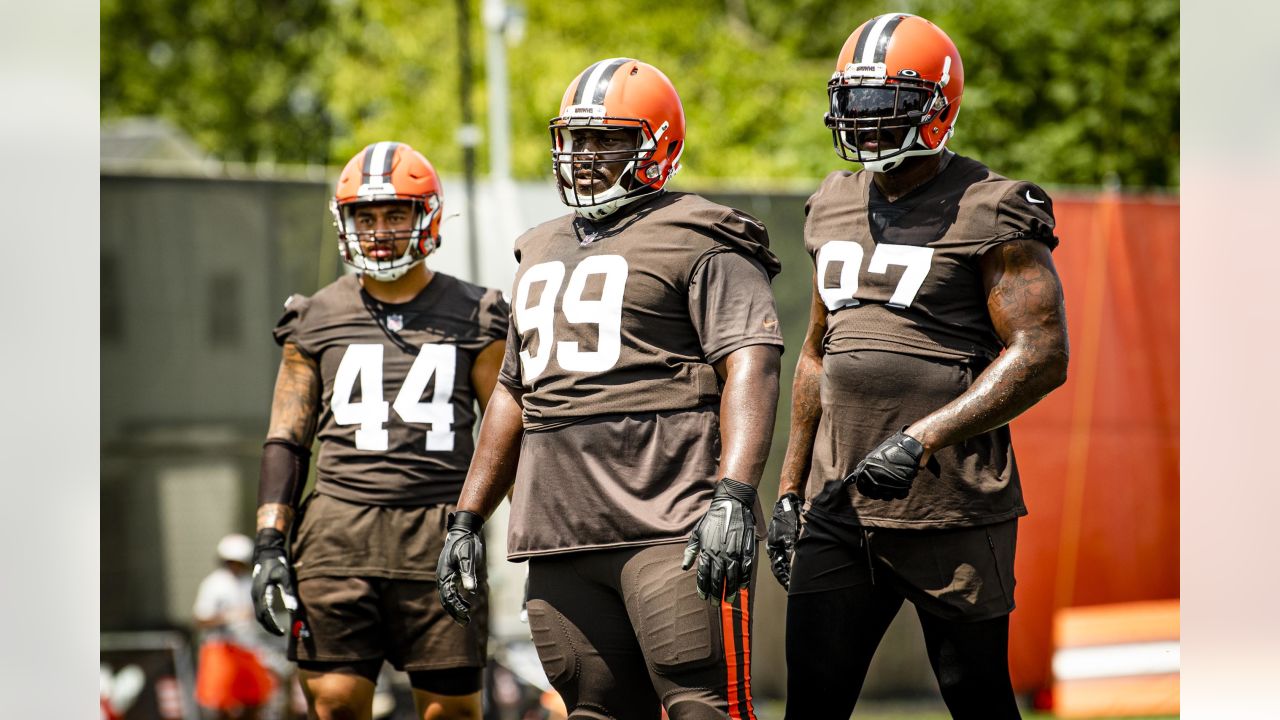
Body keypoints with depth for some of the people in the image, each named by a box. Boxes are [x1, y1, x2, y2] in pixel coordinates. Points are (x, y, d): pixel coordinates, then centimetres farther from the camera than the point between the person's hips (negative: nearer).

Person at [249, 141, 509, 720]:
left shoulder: (472, 317, 8)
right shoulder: (317, 319, 12)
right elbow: (286, 440, 14)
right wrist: (270, 542, 4)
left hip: (440, 534, -1)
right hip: (339, 530, 1)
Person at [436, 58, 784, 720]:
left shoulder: (699, 243, -1)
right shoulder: (541, 254, 24)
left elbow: (750, 370, -13)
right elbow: (513, 394, 31)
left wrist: (733, 497, -26)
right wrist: (467, 518, 25)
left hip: (673, 532, -7)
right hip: (562, 541, 7)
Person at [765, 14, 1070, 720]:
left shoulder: (988, 214, -7)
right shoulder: (835, 207, 15)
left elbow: (1041, 355, -14)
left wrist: (922, 438, -22)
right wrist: (789, 488, 19)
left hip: (951, 510, -6)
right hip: (840, 504, 6)